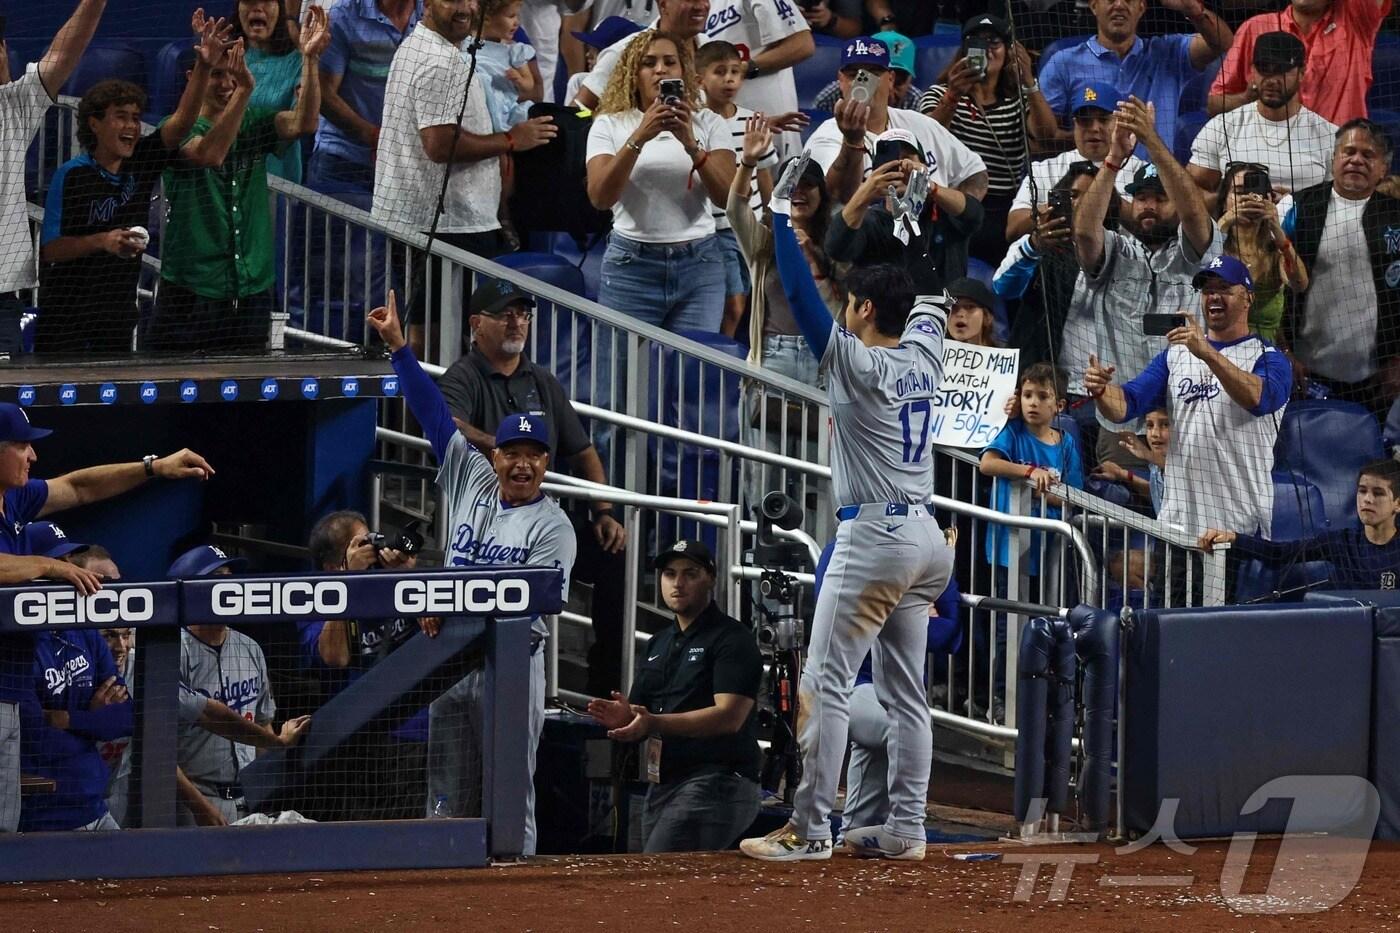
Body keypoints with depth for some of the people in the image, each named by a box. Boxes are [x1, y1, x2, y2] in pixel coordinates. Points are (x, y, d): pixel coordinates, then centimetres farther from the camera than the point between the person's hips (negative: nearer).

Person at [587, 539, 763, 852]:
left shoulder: (732, 639, -4)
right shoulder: (658, 644, 22)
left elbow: (730, 716, -16)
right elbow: (639, 720, 22)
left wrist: (655, 723, -27)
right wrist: (624, 716, -5)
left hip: (717, 781, -8)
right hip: (661, 785, 8)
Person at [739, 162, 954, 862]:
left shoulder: (856, 362, -12)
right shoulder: (923, 357, 6)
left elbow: (802, 297, -14)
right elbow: (931, 299, 23)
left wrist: (782, 214, -10)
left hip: (871, 538, -8)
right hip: (925, 537, 8)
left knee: (826, 685, -6)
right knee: (905, 691, 10)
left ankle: (810, 830, -8)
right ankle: (905, 828, 10)